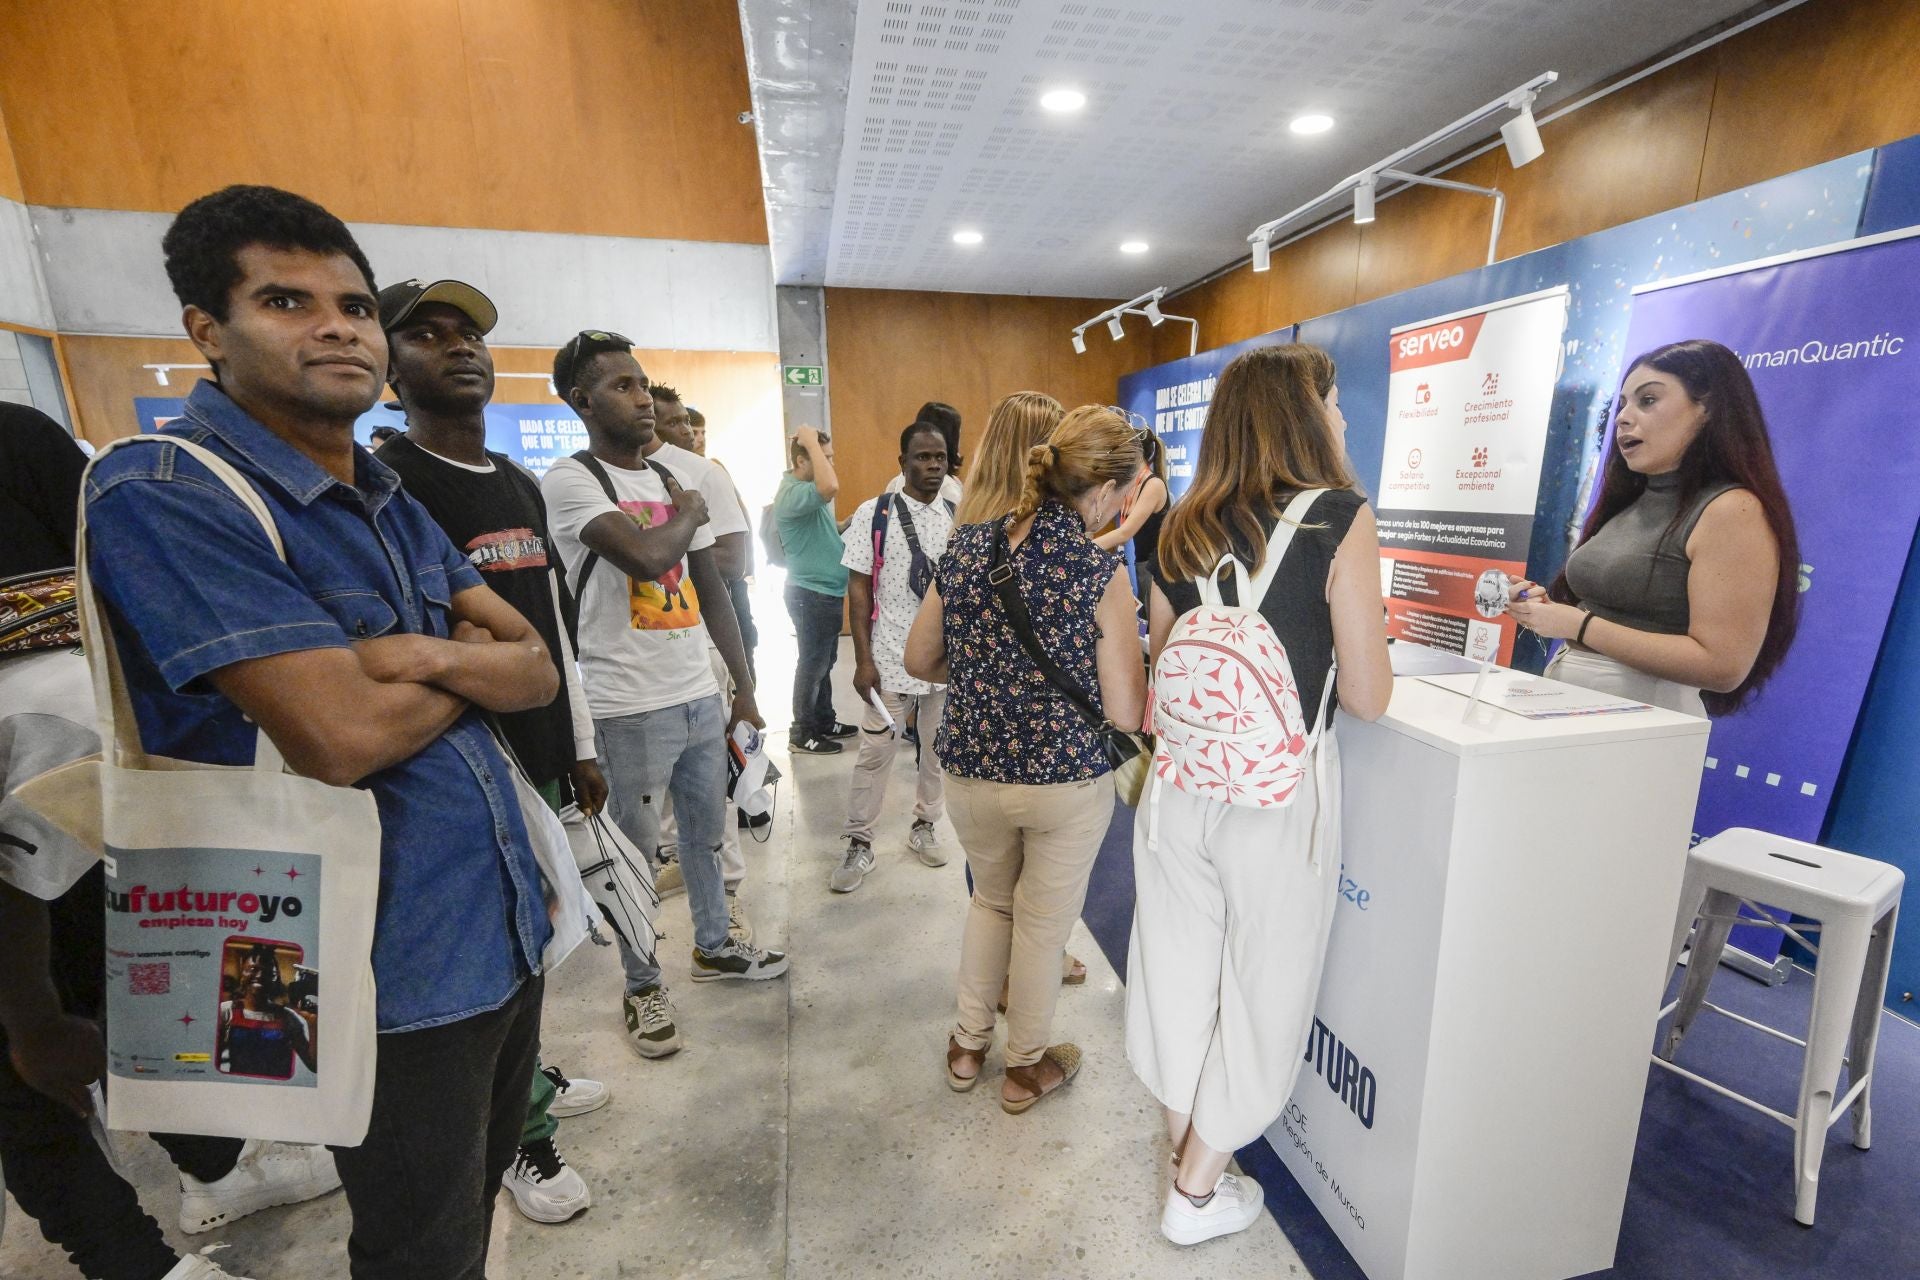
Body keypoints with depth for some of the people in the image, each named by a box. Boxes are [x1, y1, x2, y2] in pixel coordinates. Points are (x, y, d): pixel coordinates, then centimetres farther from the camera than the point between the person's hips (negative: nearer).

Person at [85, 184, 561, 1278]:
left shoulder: (392, 503, 8)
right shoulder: (162, 492, -15)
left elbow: (540, 672, 3)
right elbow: (342, 734, -25)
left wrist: (435, 654, -18)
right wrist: (480, 659, -7)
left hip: (510, 932, 7)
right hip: (395, 977, -6)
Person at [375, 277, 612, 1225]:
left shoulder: (522, 485, 13)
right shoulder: (383, 487, -11)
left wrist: (580, 747, 15)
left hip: (542, 763, 7)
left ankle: (527, 1081, 43)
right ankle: (523, 1138, 29)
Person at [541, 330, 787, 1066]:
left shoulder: (671, 481, 11)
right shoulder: (570, 480, -9)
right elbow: (648, 557, -27)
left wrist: (743, 684, 11)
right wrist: (688, 514, -5)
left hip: (702, 696, 6)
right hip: (632, 708, -6)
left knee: (706, 831, 19)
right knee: (636, 852, 9)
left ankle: (714, 946, 39)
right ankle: (642, 988, 29)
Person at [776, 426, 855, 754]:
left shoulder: (807, 491, 12)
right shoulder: (792, 493, -20)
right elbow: (830, 488, -40)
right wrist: (812, 443, -28)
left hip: (826, 592, 10)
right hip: (812, 594, -10)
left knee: (824, 662, 19)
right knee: (812, 665, 1)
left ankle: (824, 722, 32)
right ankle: (802, 735, 13)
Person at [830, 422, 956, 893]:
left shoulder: (959, 517, 5)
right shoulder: (874, 514, -3)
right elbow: (859, 589, -4)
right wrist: (863, 660, -9)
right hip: (892, 660, -3)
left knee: (941, 749, 13)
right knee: (875, 753, 3)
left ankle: (923, 826, 32)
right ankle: (859, 843, 19)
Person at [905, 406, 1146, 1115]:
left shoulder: (965, 546, -4)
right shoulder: (1100, 571, -17)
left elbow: (918, 661, 6)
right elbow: (1125, 713, -16)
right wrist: (1078, 671, 4)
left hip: (970, 770, 4)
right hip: (1067, 778, -4)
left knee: (991, 899, 29)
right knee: (1044, 922, 19)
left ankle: (968, 1046, 44)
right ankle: (1027, 1067, 42)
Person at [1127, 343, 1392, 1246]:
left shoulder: (1182, 528, 3)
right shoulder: (1339, 518, -11)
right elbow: (1368, 698, -10)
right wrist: (1317, 642, 8)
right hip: (1280, 788, -4)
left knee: (1180, 961, 20)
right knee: (1260, 984, 15)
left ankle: (1183, 1133, 44)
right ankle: (1198, 1190, 33)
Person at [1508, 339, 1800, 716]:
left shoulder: (1733, 509, -8)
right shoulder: (1629, 505, 12)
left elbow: (1722, 666, -15)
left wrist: (1578, 624, -16)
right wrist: (1548, 606, 0)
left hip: (1641, 710, -6)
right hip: (1564, 696, 6)